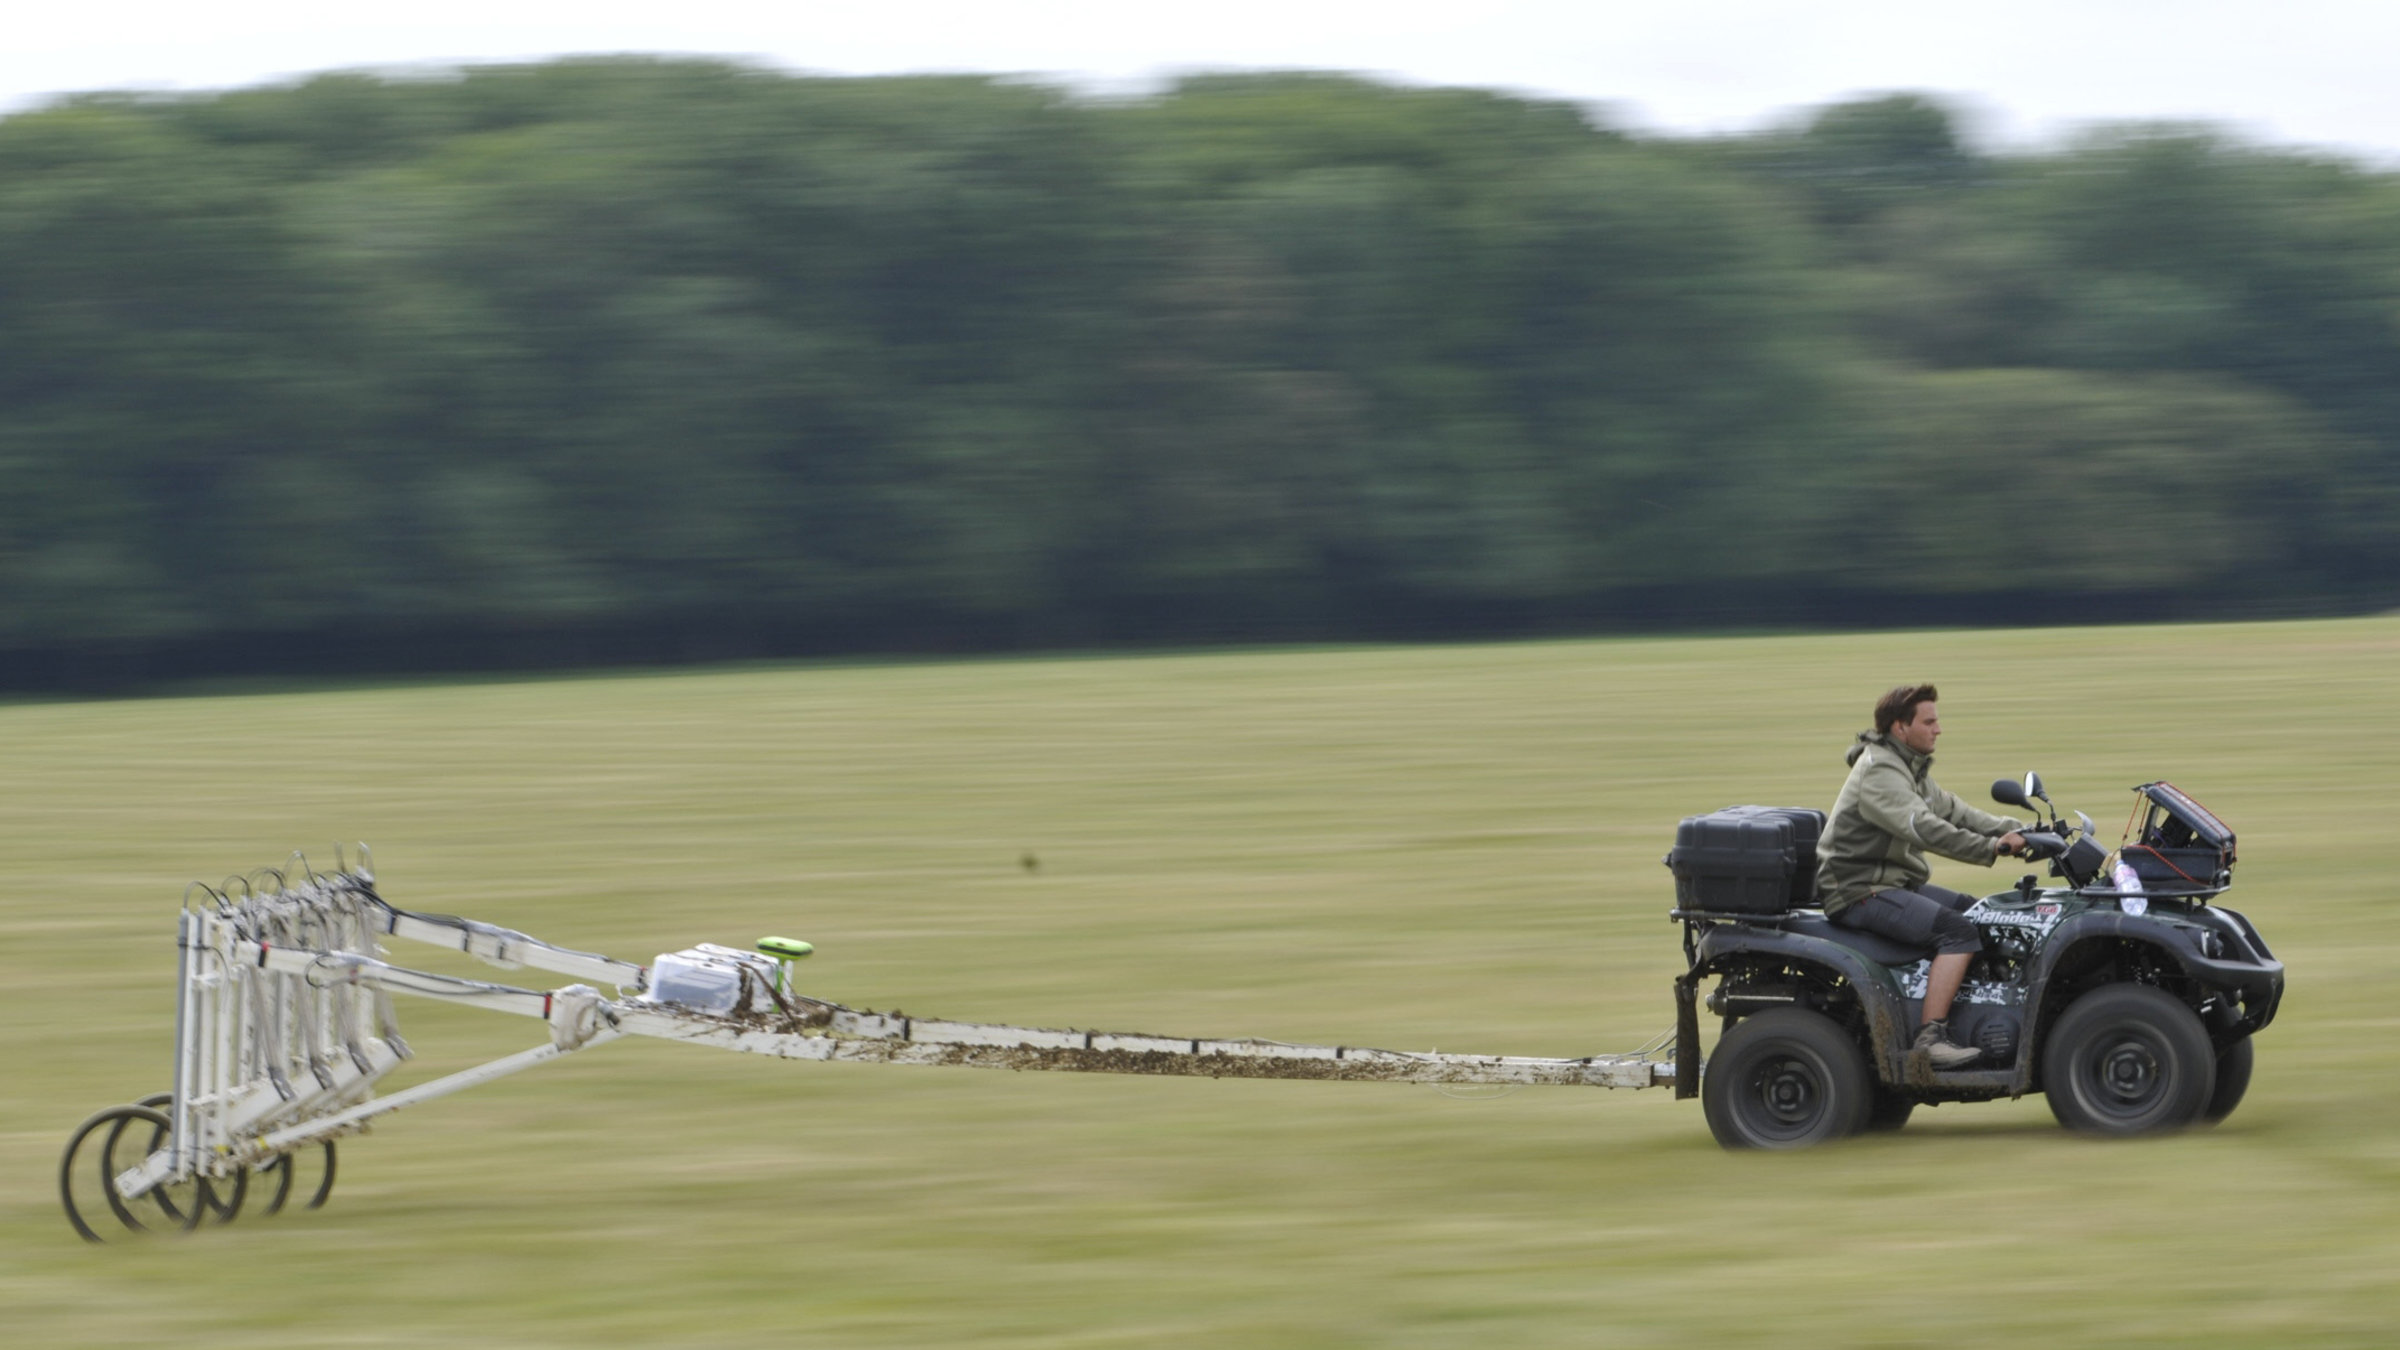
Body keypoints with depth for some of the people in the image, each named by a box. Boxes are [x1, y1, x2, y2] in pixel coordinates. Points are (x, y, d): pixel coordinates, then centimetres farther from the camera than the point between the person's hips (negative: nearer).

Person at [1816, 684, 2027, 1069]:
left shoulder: (1911, 769, 17)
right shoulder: (1879, 772, -18)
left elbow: (1953, 812, 17)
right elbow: (1923, 828, -30)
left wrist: (2014, 830, 4)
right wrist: (1992, 849, -33)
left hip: (1893, 883, 11)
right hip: (1859, 892, -11)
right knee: (1958, 931, -24)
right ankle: (1930, 1037, -29)